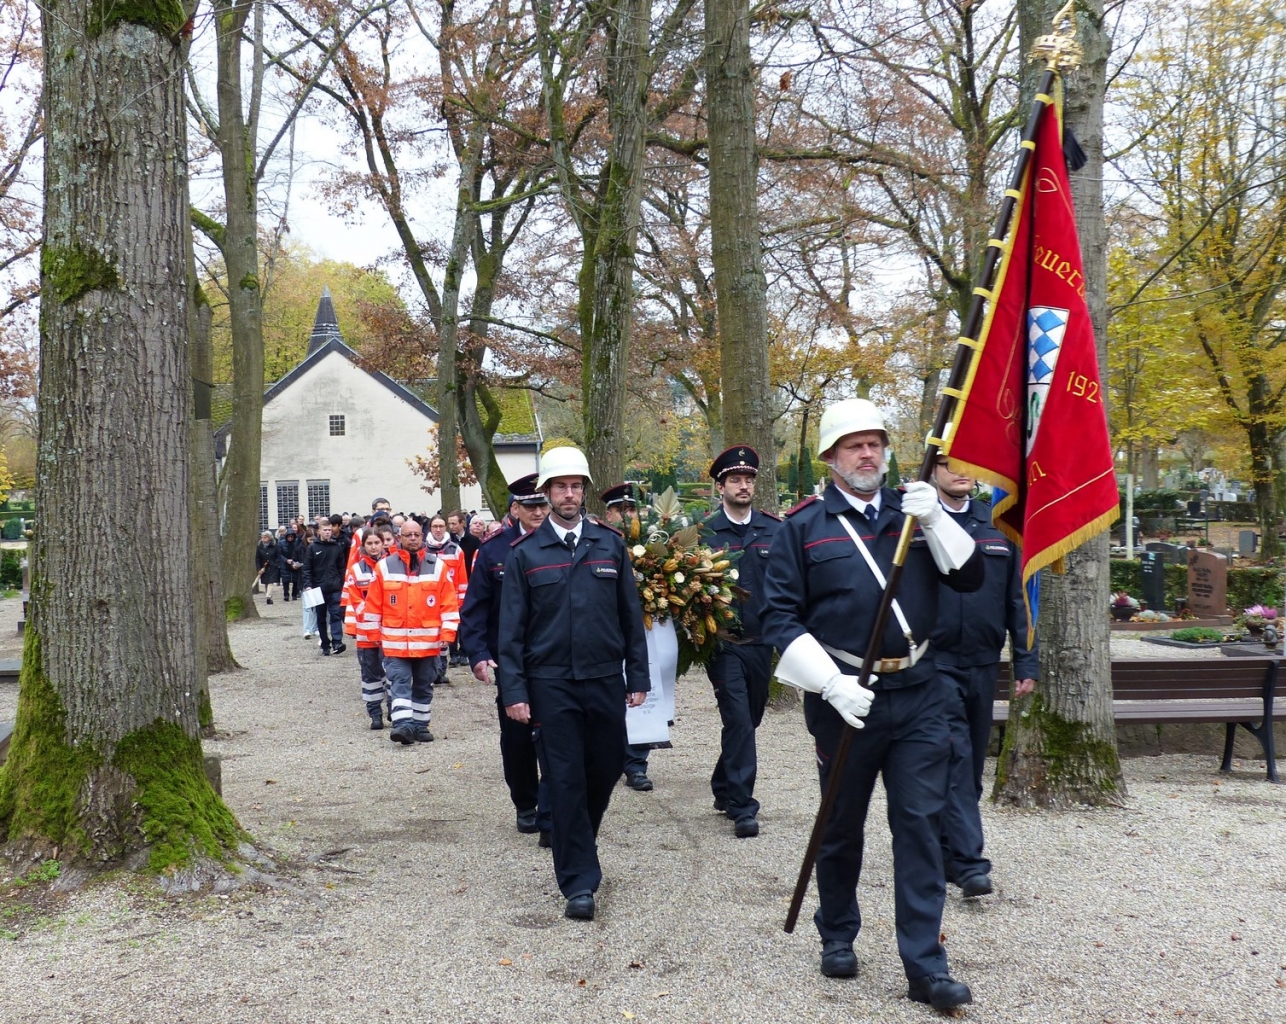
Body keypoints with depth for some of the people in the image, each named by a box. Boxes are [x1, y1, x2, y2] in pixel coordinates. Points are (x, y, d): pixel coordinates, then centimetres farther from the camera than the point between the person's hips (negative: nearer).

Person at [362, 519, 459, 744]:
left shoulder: (438, 566, 1)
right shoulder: (385, 566, 0)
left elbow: (449, 604, 1)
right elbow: (373, 605, 4)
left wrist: (447, 634, -4)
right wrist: (374, 634, 4)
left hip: (428, 641, 2)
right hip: (395, 641, -1)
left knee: (424, 685, 12)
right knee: (400, 682, -10)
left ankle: (420, 725, 23)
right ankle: (403, 724, -15)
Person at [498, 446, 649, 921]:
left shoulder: (610, 544, 5)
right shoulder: (525, 553, 0)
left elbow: (630, 615, 7)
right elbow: (512, 628, -1)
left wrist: (637, 676, 4)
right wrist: (513, 690, -7)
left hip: (605, 680, 2)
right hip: (551, 685, -2)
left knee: (604, 772, 11)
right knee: (565, 781, 0)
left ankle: (577, 847, 38)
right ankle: (579, 882, 8)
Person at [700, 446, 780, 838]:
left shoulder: (775, 529, 3)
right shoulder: (705, 534, -4)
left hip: (763, 643, 4)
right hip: (725, 645, -4)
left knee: (749, 719, 15)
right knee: (739, 721, -8)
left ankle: (723, 788, 34)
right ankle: (742, 807, 0)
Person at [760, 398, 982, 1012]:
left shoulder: (914, 511, 7)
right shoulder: (803, 526, -2)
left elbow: (971, 578, 2)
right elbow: (779, 616, -5)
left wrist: (935, 520, -14)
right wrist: (831, 684, -16)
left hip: (917, 693, 2)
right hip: (845, 695, -2)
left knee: (920, 824, 1)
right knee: (842, 826, 13)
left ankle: (926, 966, 7)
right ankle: (838, 938, 34)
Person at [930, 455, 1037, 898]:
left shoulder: (998, 525, 8)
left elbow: (1017, 597, 9)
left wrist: (1025, 662, 6)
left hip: (983, 664, 5)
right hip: (935, 664, -5)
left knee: (972, 764, 12)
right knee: (954, 758, -11)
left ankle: (948, 851, 27)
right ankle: (969, 862, -9)